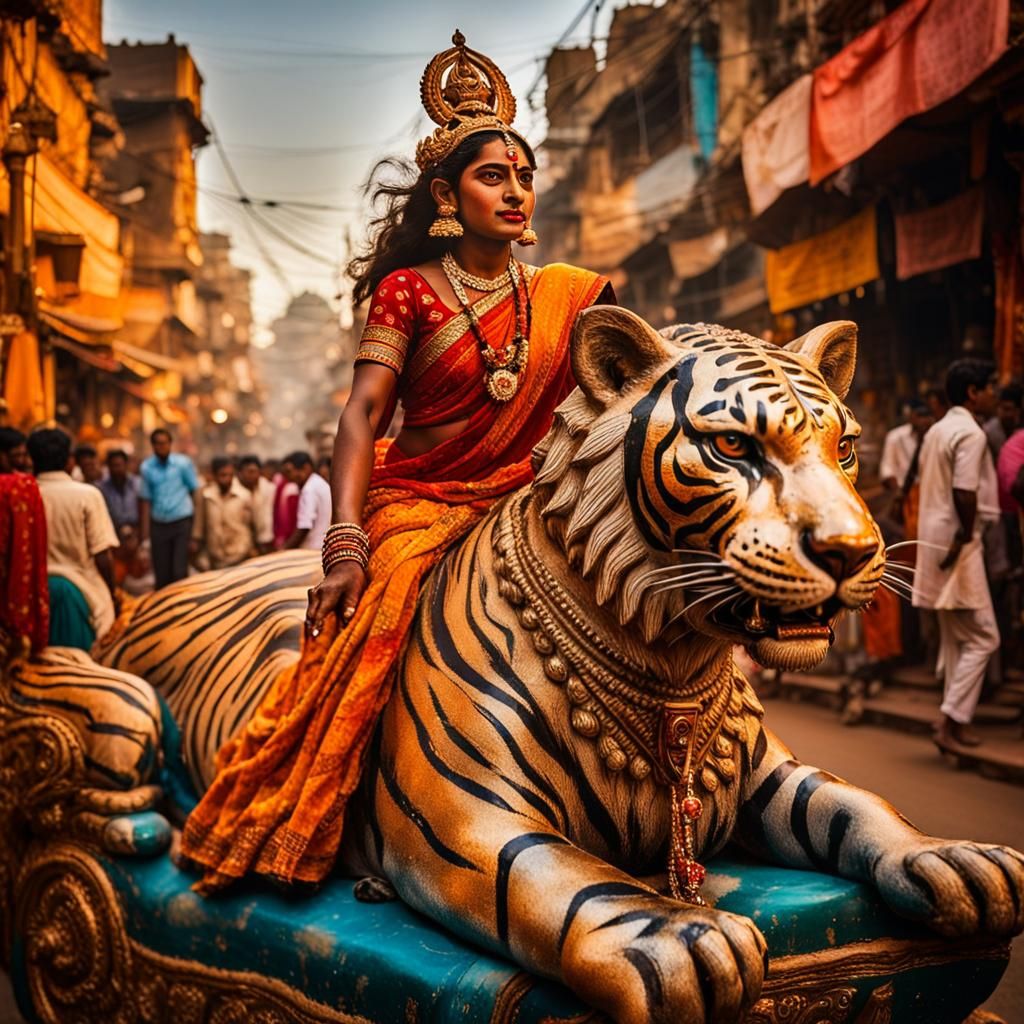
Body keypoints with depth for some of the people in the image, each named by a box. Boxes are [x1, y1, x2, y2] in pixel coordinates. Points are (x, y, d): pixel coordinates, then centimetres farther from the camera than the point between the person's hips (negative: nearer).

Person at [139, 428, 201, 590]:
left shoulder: (184, 463, -5)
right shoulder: (146, 468, -1)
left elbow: (195, 493, -1)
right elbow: (145, 501, 3)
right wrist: (145, 536, 2)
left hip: (182, 522, -2)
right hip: (158, 525, 2)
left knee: (179, 572, -8)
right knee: (161, 575, 7)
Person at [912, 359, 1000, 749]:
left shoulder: (936, 431, 13)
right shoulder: (971, 434, -15)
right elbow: (965, 493, -25)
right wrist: (966, 535, -14)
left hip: (934, 539, 9)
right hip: (958, 546, -9)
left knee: (954, 639, 16)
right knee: (983, 638, -2)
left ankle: (954, 720, 21)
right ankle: (952, 719, -4)